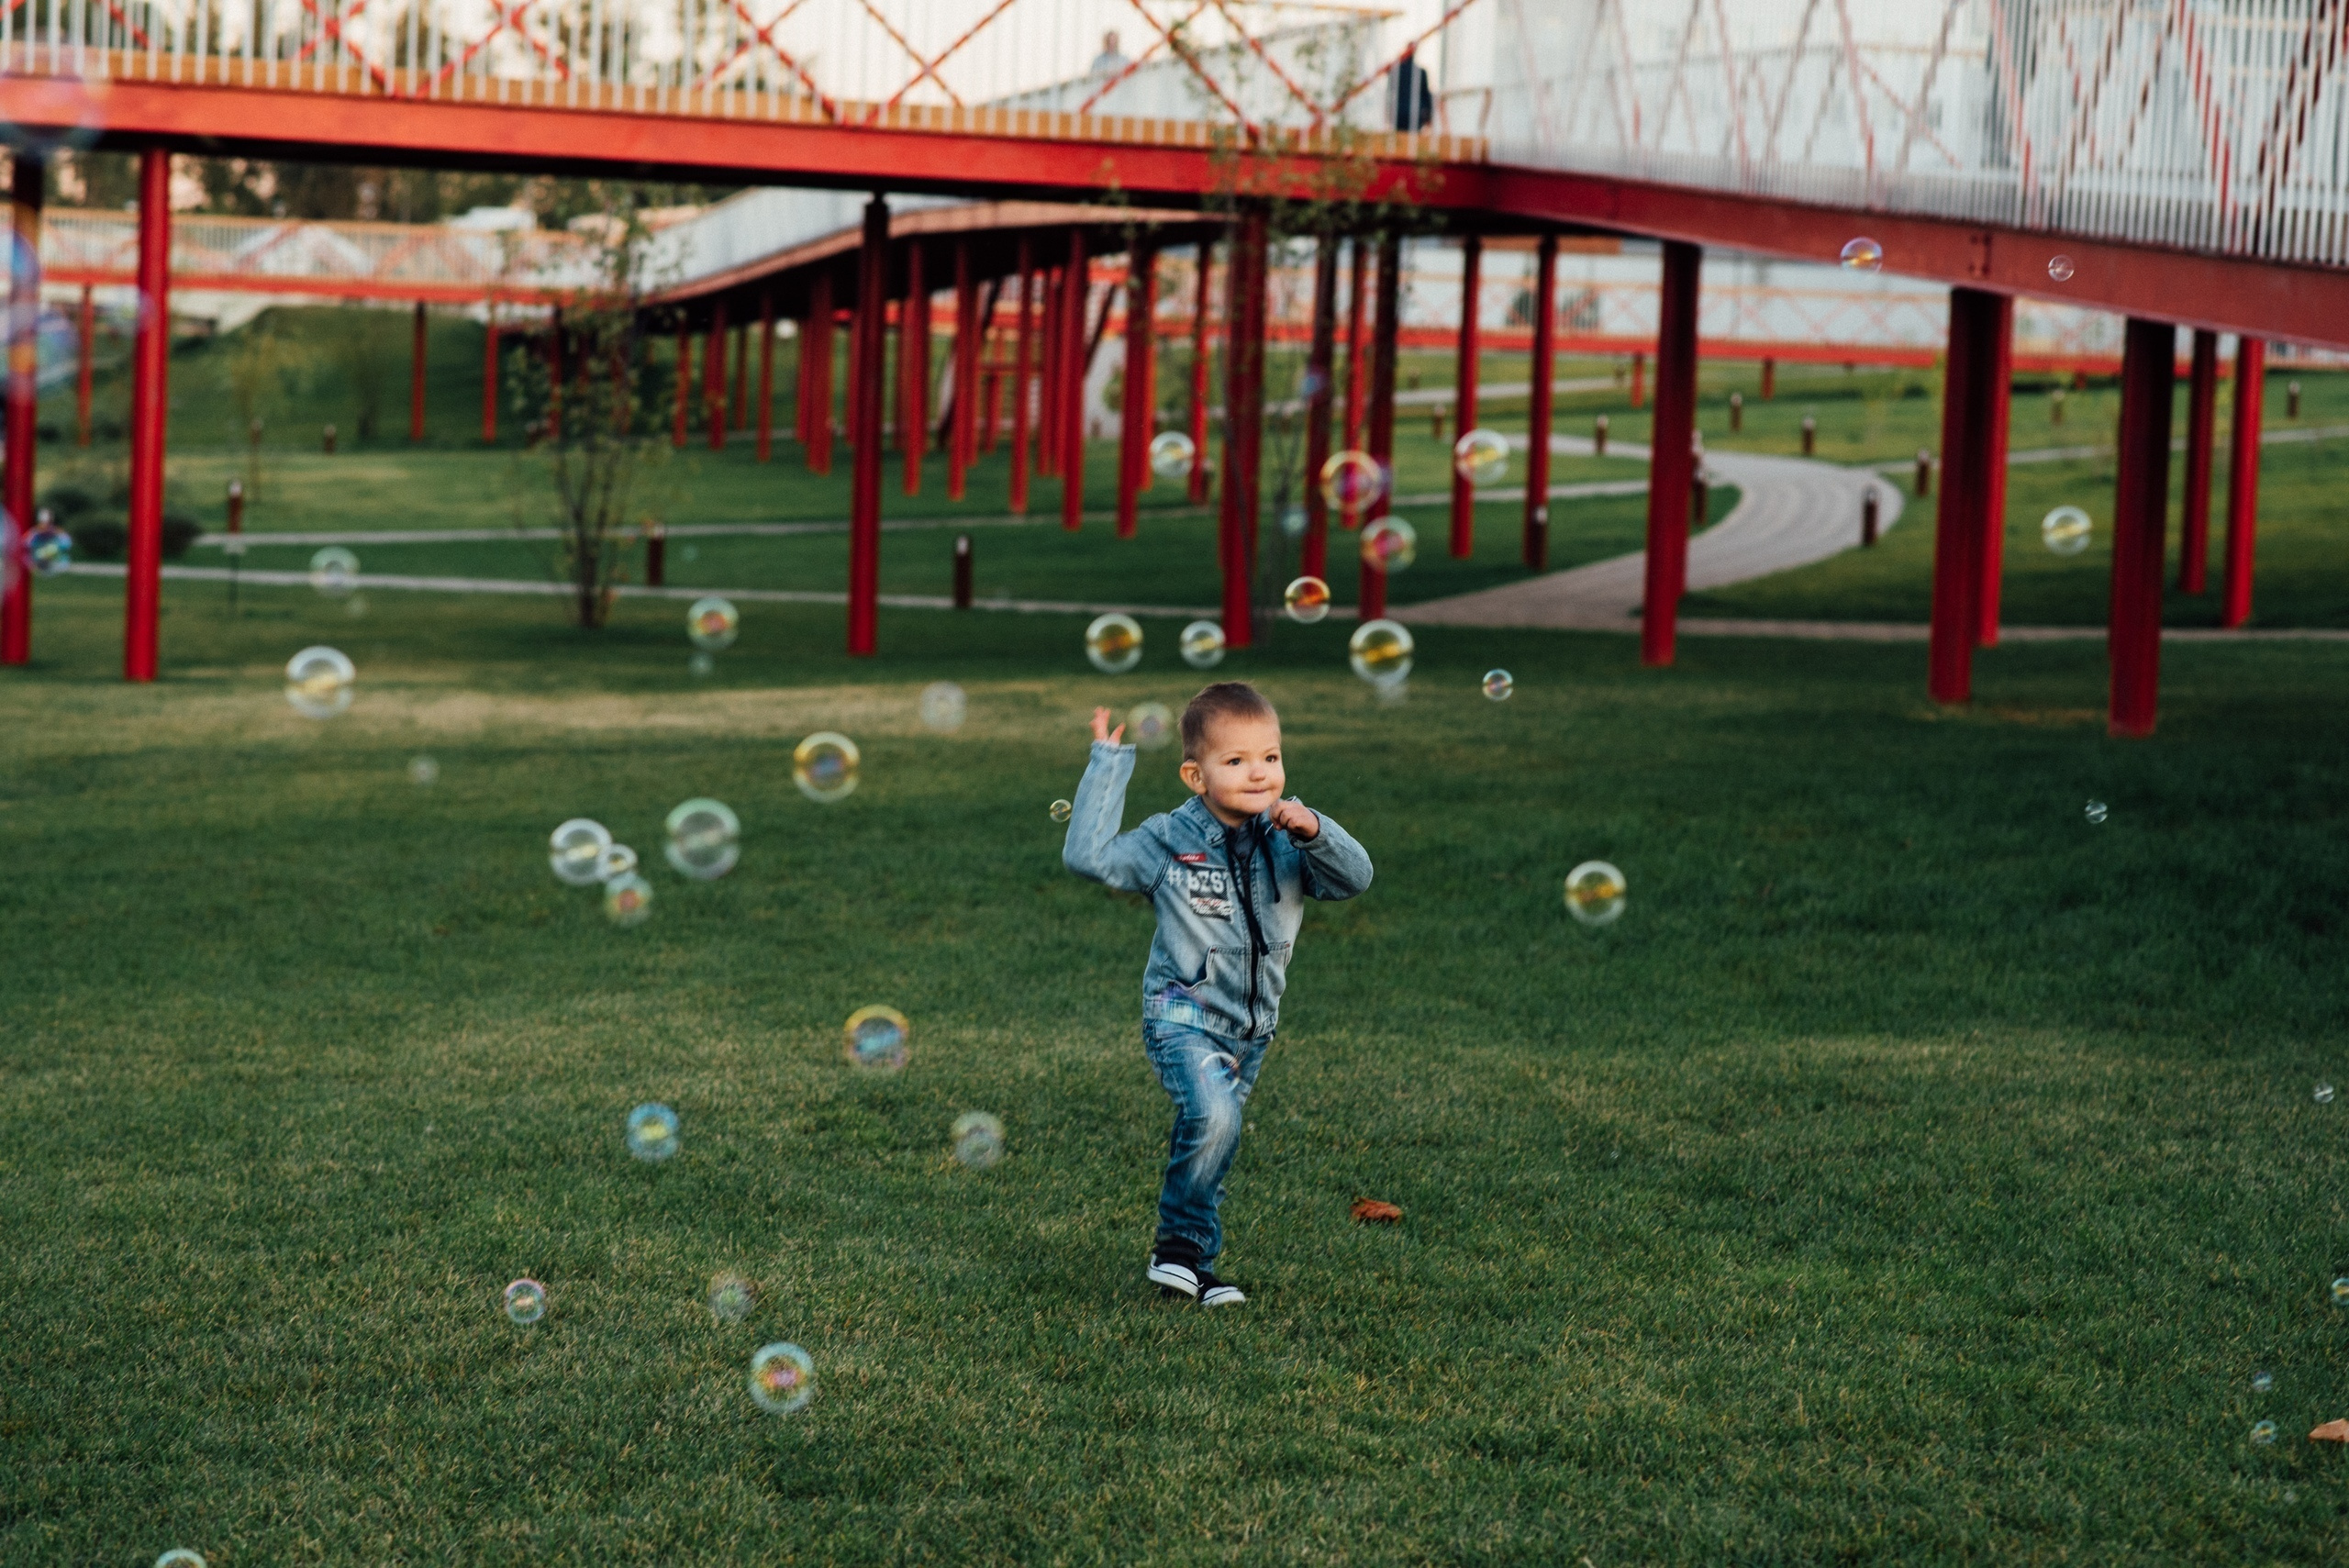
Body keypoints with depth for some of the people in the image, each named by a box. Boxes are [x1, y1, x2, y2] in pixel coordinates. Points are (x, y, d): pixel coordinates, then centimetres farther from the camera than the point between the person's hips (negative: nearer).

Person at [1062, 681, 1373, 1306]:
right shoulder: (1169, 840, -8)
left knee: (1213, 1147, 13)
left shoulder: (1287, 840, -1)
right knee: (1211, 1116, -27)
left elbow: (1356, 878, -10)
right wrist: (1108, 763, -16)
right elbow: (1088, 855, -17)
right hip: (1184, 1015, -4)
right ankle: (1180, 1242, -9)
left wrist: (1314, 832, -29)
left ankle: (1187, 1261, 27)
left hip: (1253, 1023, 5)